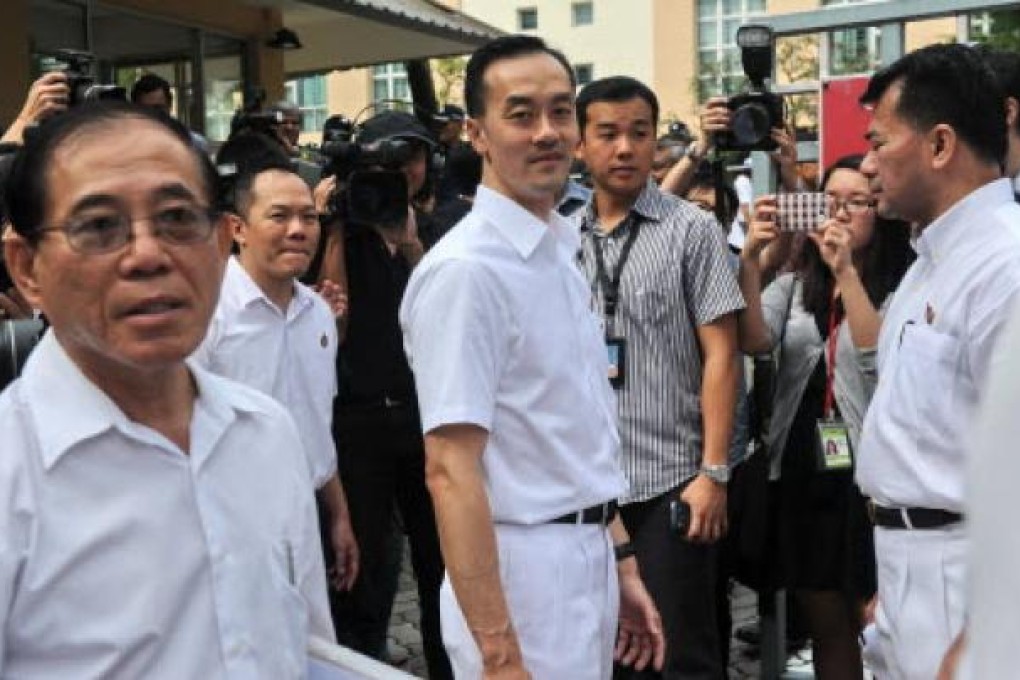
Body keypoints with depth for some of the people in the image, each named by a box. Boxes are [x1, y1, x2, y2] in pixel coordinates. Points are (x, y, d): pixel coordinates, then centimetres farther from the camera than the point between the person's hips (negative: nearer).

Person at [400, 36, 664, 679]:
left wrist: (620, 565, 15)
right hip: (524, 572, -8)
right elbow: (451, 471, -22)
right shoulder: (466, 269, -19)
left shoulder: (562, 256, 8)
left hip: (587, 560, 8)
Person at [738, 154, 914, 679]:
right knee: (824, 624, 14)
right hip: (801, 468, 4)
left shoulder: (903, 287, -4)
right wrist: (750, 259, -20)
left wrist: (847, 271, -23)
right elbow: (753, 342, -7)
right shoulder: (794, 285, 10)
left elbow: (883, 360, -19)